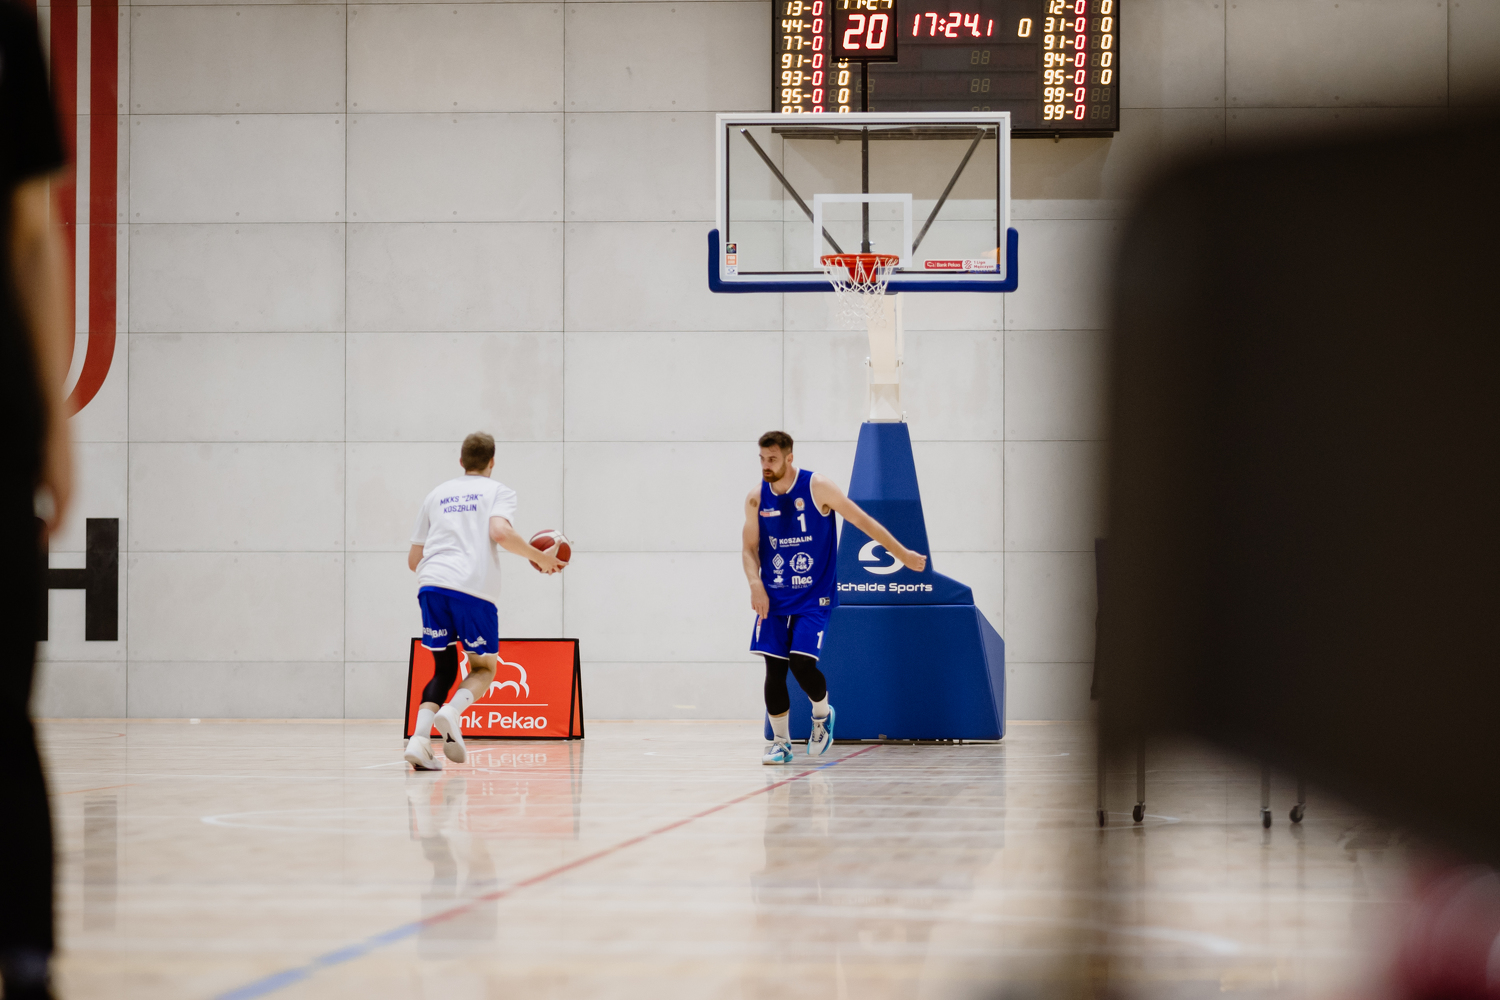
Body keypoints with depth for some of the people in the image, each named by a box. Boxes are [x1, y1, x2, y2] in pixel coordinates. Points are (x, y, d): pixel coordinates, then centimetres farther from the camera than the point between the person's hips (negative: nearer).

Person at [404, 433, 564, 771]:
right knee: (483, 669, 14)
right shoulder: (498, 491, 12)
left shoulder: (436, 495, 25)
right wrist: (539, 557, 3)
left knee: (444, 670, 16)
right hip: (474, 588, -4)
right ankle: (452, 712, -18)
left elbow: (414, 559, 26)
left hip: (431, 584, 4)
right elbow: (500, 532, -9)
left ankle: (419, 739, -7)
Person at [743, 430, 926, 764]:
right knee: (774, 668, -2)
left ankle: (822, 713, 15)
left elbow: (862, 521, -6)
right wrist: (755, 584, -15)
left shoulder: (817, 487, -11)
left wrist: (902, 554, -3)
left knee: (801, 662, -16)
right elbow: (750, 549, 5)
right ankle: (780, 742, 11)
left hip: (814, 597, -4)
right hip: (773, 597, 4)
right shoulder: (757, 498, 0)